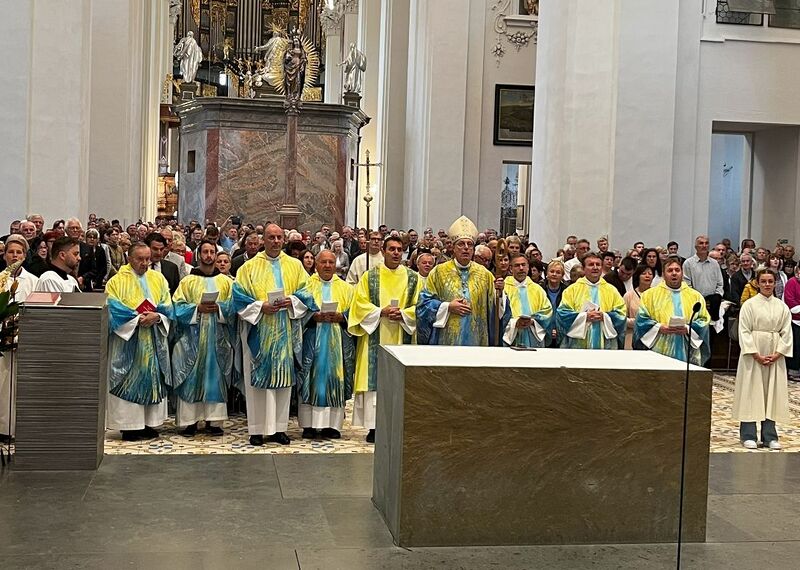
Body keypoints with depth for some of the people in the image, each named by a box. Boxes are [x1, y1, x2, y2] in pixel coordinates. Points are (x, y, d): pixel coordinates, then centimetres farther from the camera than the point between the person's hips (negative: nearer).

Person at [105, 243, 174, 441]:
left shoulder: (158, 279, 11)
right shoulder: (117, 281, 0)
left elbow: (167, 307, 5)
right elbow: (114, 310, -8)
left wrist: (156, 316, -14)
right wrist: (137, 318, -17)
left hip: (154, 342, 4)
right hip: (127, 341, -4)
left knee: (153, 379, 4)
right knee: (128, 381, -4)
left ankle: (149, 422, 10)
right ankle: (128, 425, 0)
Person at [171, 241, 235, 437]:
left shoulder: (226, 282, 9)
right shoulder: (187, 281, 6)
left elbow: (233, 307, 5)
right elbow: (178, 306, 0)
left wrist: (218, 308, -13)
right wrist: (197, 308, -14)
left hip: (217, 337, 1)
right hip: (193, 337, -1)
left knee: (215, 376, 1)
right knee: (191, 378, -3)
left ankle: (213, 420, 5)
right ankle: (190, 420, 1)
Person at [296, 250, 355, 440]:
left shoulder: (346, 288, 12)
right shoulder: (307, 286, 8)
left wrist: (340, 317, -12)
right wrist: (314, 317, -16)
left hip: (337, 342, 1)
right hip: (312, 341, -1)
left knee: (335, 379, -1)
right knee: (311, 380, -4)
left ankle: (332, 424, 4)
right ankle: (309, 424, 0)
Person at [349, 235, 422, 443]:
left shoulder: (413, 278, 9)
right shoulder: (369, 276, 5)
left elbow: (419, 306, 5)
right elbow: (360, 303, 0)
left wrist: (403, 314, -12)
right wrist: (381, 312, -14)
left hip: (402, 339, 1)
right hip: (375, 338, -1)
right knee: (375, 379, -3)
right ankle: (374, 426, 1)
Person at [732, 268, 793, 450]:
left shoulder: (782, 307, 6)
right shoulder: (749, 305, -3)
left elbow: (786, 333, 5)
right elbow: (744, 332, -7)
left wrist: (777, 354, -7)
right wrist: (757, 355, -13)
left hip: (775, 356, 3)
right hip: (753, 354, -3)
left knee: (772, 393, 5)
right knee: (751, 392, -1)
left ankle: (769, 436, 12)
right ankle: (748, 435, 5)